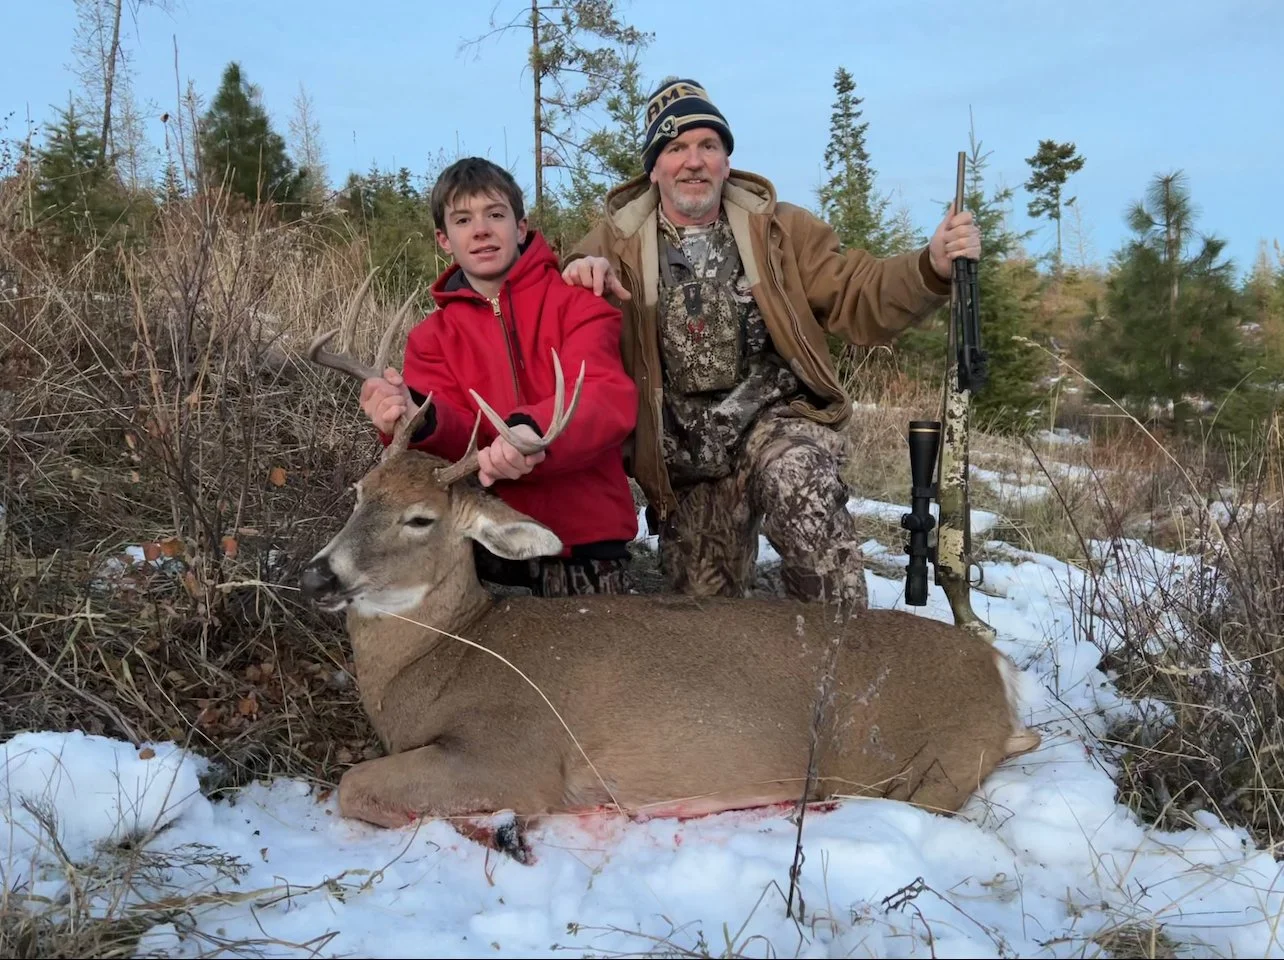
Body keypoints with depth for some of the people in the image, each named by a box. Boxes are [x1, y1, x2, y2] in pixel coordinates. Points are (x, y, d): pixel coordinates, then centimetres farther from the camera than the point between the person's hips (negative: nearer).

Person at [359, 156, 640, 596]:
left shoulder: (576, 300, 0)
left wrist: (531, 431, -38)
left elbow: (608, 400, -17)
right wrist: (418, 421, -32)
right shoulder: (433, 336, 7)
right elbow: (462, 441, -7)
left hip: (583, 530, -1)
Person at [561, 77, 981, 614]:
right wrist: (580, 270, -23)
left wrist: (932, 267, -21)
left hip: (777, 419, -2)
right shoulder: (619, 239, 4)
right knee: (701, 604, 8)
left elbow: (859, 300, -2)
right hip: (687, 453, 2)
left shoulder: (778, 229, 4)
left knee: (802, 492, -35)